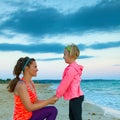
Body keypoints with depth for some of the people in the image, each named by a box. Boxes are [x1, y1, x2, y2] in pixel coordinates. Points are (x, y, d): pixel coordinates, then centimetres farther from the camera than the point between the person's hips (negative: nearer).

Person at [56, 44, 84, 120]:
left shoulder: (71, 69, -20)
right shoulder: (73, 67, 12)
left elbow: (65, 84, -18)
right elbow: (64, 83, 16)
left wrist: (57, 95, -8)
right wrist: (58, 93, 17)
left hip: (76, 97, -11)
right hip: (74, 96, 11)